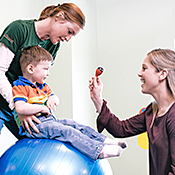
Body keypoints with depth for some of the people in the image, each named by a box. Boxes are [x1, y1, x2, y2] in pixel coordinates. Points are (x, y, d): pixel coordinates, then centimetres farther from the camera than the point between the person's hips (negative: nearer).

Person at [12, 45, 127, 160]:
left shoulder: (43, 86, 18)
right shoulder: (20, 87, -12)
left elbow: (54, 98, 27)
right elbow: (20, 109, -27)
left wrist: (52, 100, 1)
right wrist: (42, 108, -17)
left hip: (50, 120, 9)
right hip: (34, 126, -9)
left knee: (74, 124, -2)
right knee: (67, 131, -24)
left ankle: (104, 140, 0)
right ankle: (98, 150, -30)